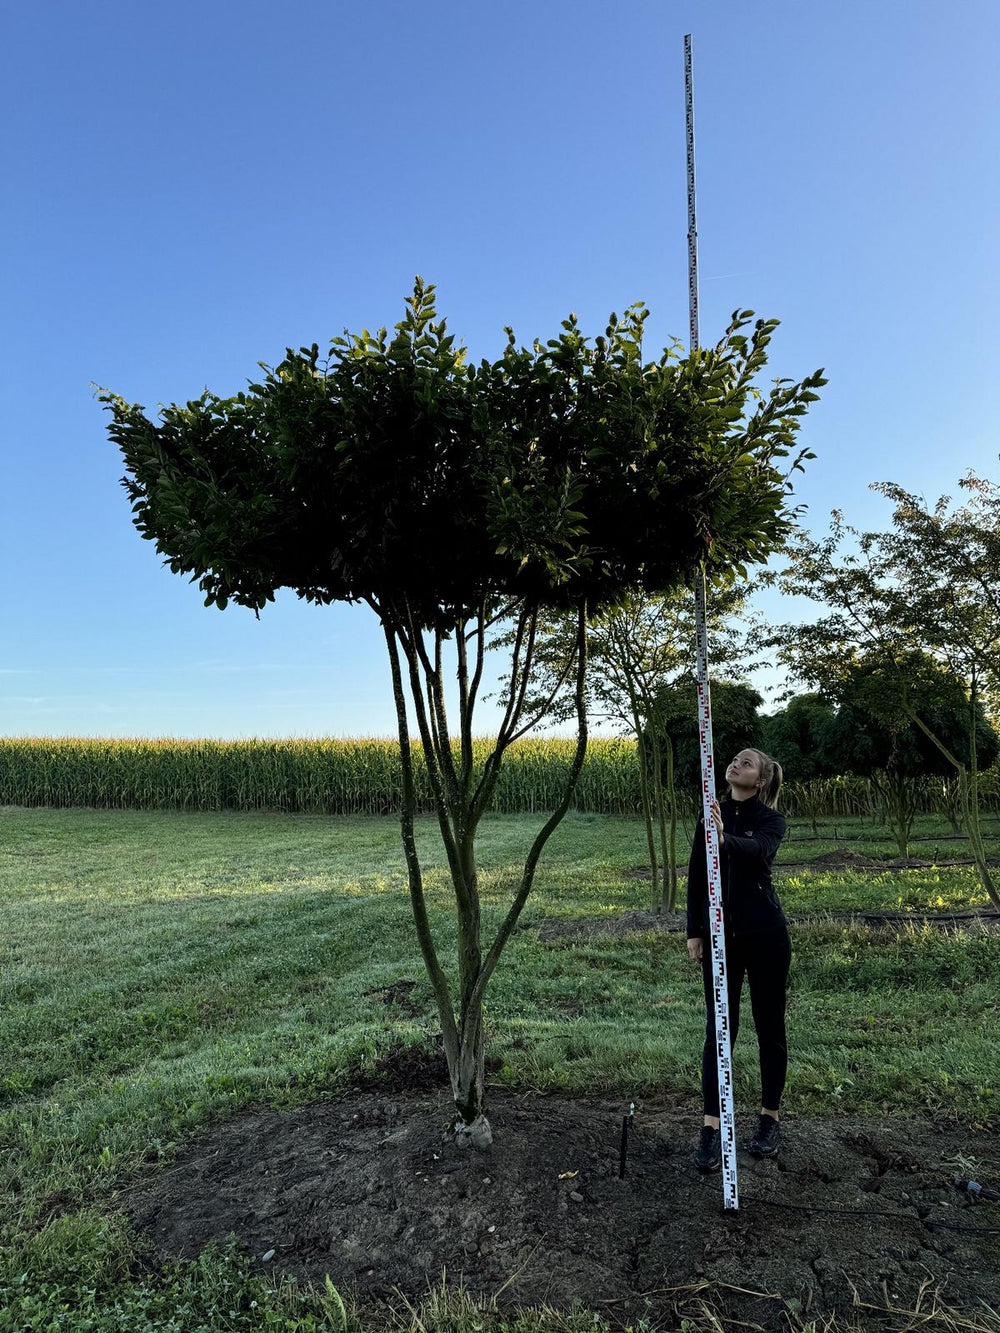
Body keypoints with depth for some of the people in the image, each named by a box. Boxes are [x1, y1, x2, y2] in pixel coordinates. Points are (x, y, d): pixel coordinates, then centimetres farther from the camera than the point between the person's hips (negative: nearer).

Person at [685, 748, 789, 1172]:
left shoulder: (770, 820, -6)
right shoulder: (711, 817, 6)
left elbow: (759, 851, -30)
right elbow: (696, 876, 8)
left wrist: (725, 839, -50)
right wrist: (694, 931, 4)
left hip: (764, 934, -3)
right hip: (719, 934, 3)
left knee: (769, 1026, 10)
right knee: (719, 1028, 2)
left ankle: (769, 1120, 27)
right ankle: (711, 1129, 5)